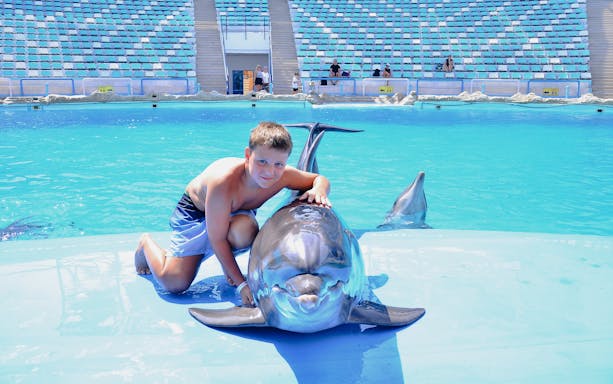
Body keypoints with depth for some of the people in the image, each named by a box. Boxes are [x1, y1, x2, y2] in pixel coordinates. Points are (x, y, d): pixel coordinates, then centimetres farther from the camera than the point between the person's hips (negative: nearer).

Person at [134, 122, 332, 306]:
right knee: (174, 283, -10)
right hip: (195, 211, -3)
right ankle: (147, 243, 22)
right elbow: (217, 239, -34)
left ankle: (226, 262, 1)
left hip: (235, 211, 4)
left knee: (244, 232, -36)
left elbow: (320, 179, -8)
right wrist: (241, 284, -33)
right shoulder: (224, 181, -42)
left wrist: (319, 190, -33)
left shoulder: (285, 175, -28)